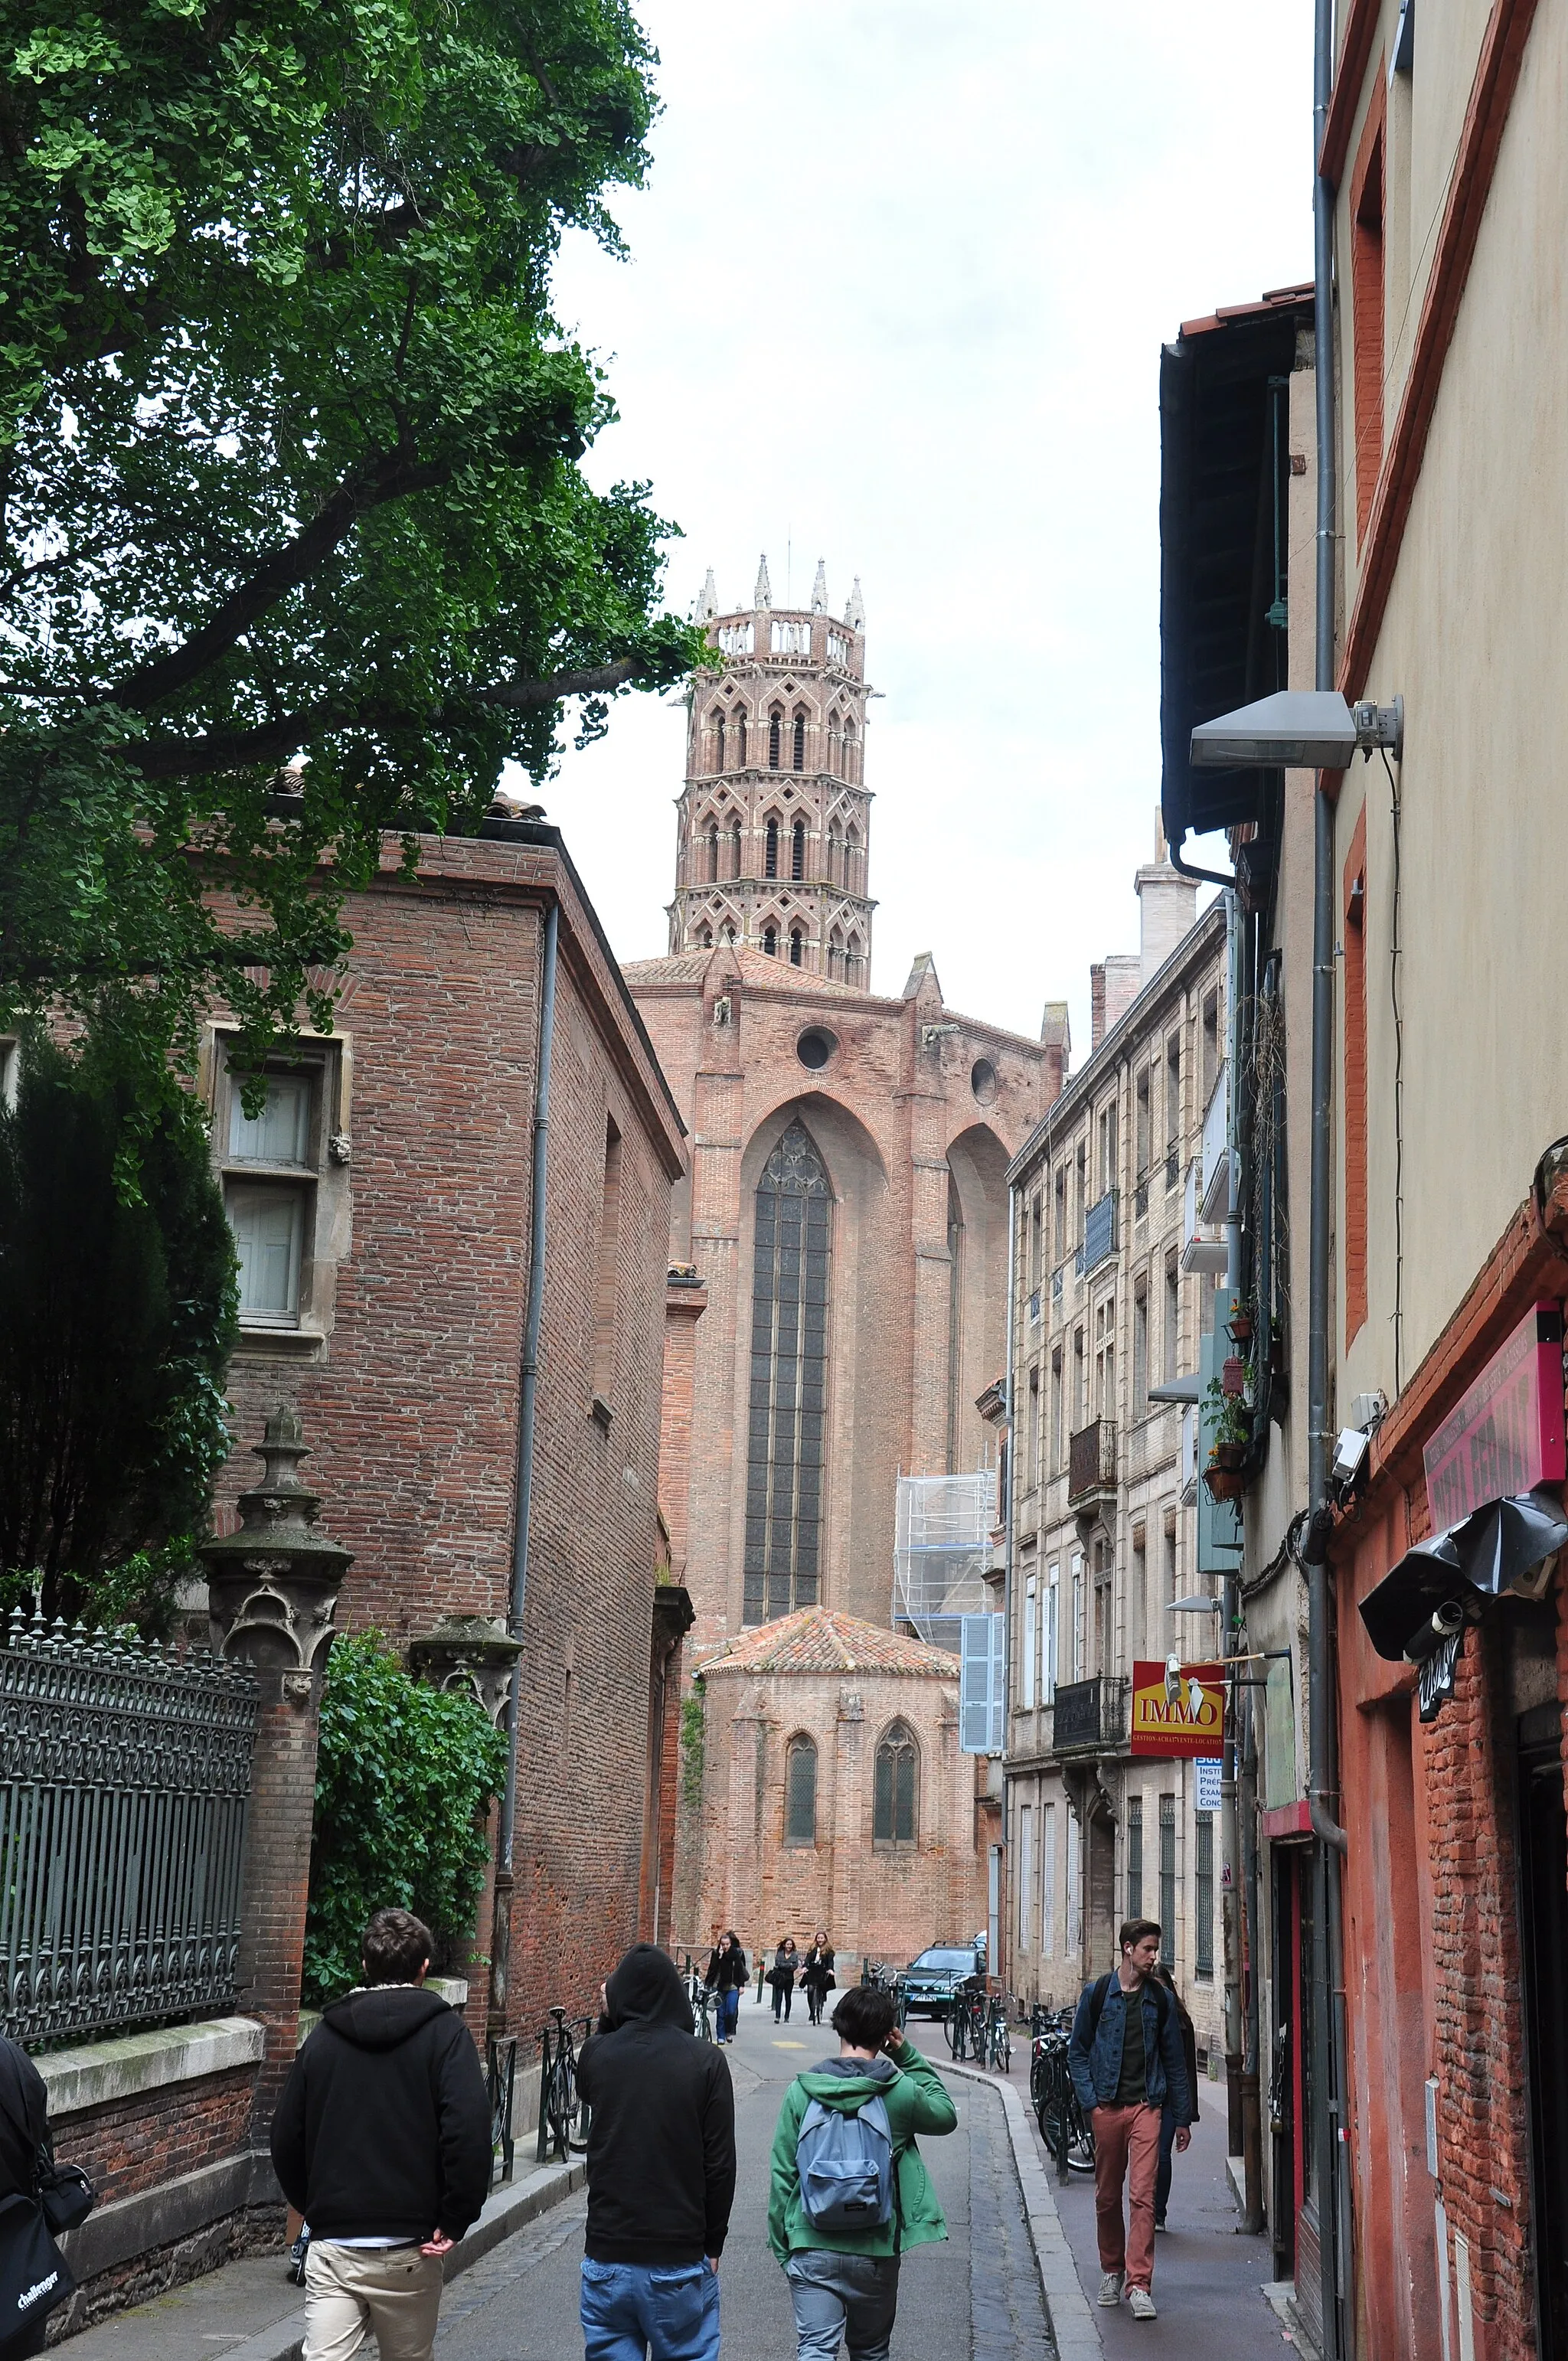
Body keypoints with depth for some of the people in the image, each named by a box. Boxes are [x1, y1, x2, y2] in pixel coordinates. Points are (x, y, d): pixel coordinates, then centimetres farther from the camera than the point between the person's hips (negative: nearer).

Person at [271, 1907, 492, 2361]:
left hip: (331, 2247, 2)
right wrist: (455, 2223, -7)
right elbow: (469, 2133, -15)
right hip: (408, 2250, -2)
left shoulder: (325, 2034, 9)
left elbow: (286, 2139, 11)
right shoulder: (444, 2033, -3)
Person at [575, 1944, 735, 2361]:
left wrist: (608, 2020, 13)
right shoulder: (704, 2060, -8)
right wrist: (713, 2244, 4)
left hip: (607, 2256, 2)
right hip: (679, 2259, -2)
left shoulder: (597, 2054, -3)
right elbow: (720, 2163, -7)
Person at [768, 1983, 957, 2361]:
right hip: (876, 2251, 1)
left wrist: (781, 2243, 9)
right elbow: (946, 2116, 14)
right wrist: (908, 2056, 12)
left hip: (812, 2247, -1)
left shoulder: (801, 2090, -5)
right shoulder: (900, 2093, -7)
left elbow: (782, 2173, -2)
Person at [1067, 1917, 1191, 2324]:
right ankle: (1112, 2270, 27)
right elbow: (1077, 2053, 6)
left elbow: (1174, 2060, 13)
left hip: (1146, 2107, 0)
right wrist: (1090, 2102, -4)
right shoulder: (1096, 1994, 2)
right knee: (1107, 2196, 9)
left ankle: (1140, 2284, -10)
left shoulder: (1159, 2000, 7)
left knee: (1142, 2195, -10)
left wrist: (1182, 2117, 12)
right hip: (1107, 2107, 0)